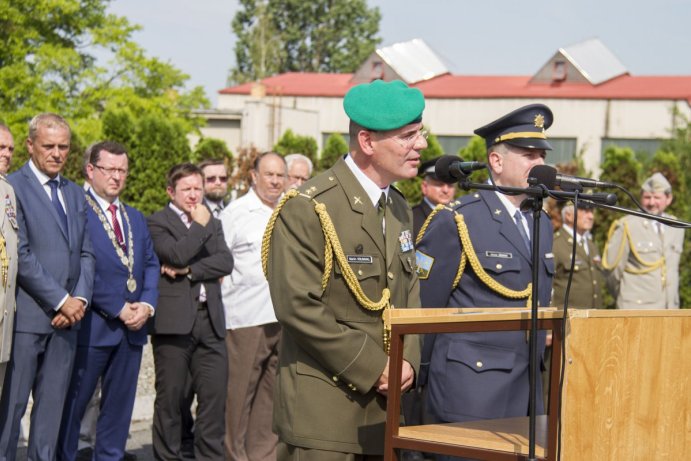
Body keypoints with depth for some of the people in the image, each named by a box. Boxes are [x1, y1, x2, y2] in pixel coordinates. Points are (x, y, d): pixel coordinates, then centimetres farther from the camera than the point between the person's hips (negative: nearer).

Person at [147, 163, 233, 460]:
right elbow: (177, 254, -16)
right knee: (170, 396, 2)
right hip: (173, 321, -5)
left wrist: (189, 270, -10)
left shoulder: (212, 224, 19)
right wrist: (200, 226, -5)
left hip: (209, 319, 5)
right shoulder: (157, 223, 2)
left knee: (215, 394, 0)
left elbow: (226, 261, 3)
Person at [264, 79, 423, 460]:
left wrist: (407, 361, 0)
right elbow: (299, 307, -18)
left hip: (382, 406, 7)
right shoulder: (306, 208, -12)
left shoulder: (399, 209, 14)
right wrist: (373, 368, -15)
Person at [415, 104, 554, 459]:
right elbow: (420, 308, -6)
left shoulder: (542, 224, 14)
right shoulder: (456, 222, -8)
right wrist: (417, 376, -1)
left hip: (527, 393, 7)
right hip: (471, 395, -7)